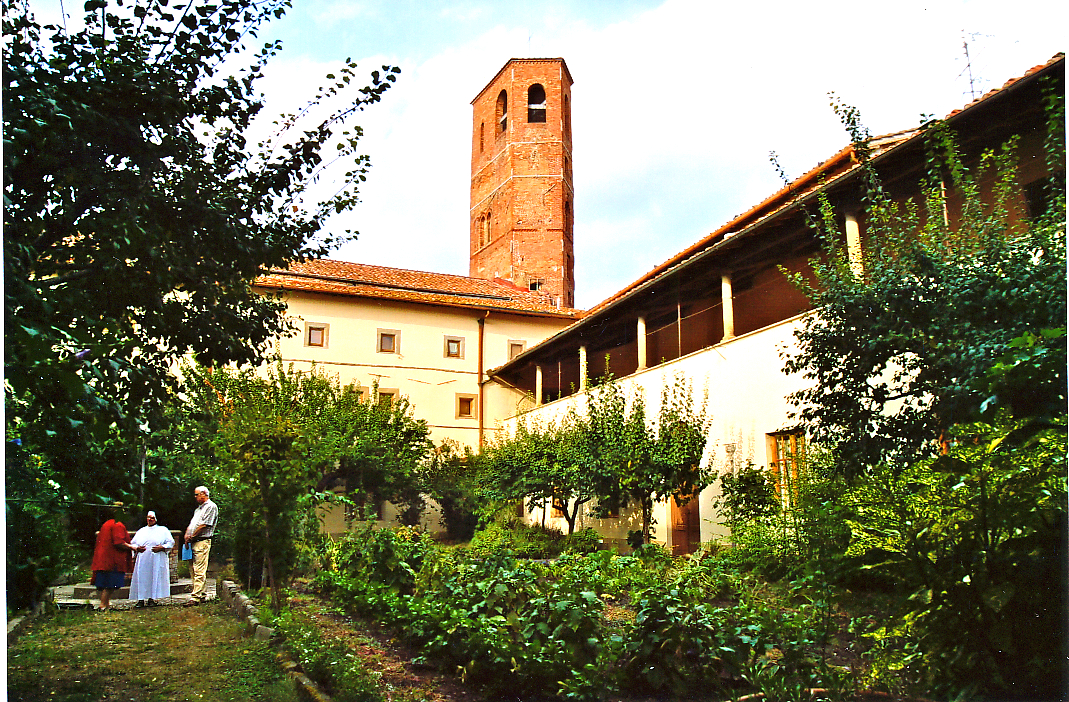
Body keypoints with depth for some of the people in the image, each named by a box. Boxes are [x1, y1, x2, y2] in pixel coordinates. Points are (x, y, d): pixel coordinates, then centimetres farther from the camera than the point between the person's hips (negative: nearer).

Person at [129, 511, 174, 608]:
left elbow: (171, 543, 6)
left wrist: (161, 548, -11)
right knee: (141, 578, -5)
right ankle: (141, 599, -2)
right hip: (142, 560, 2)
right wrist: (137, 548, -2)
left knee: (155, 577, -8)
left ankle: (152, 599, -3)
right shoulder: (141, 531, 21)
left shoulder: (163, 530, 12)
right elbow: (133, 543, 20)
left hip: (157, 560, -2)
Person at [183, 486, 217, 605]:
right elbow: (191, 524, 21)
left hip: (202, 542, -10)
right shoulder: (198, 509, 24)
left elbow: (205, 525, -14)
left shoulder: (211, 507, -6)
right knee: (195, 570, 10)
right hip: (193, 542, 10)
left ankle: (195, 597, -15)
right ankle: (203, 595, 16)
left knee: (199, 571, -11)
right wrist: (187, 535, 2)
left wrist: (192, 536, -9)